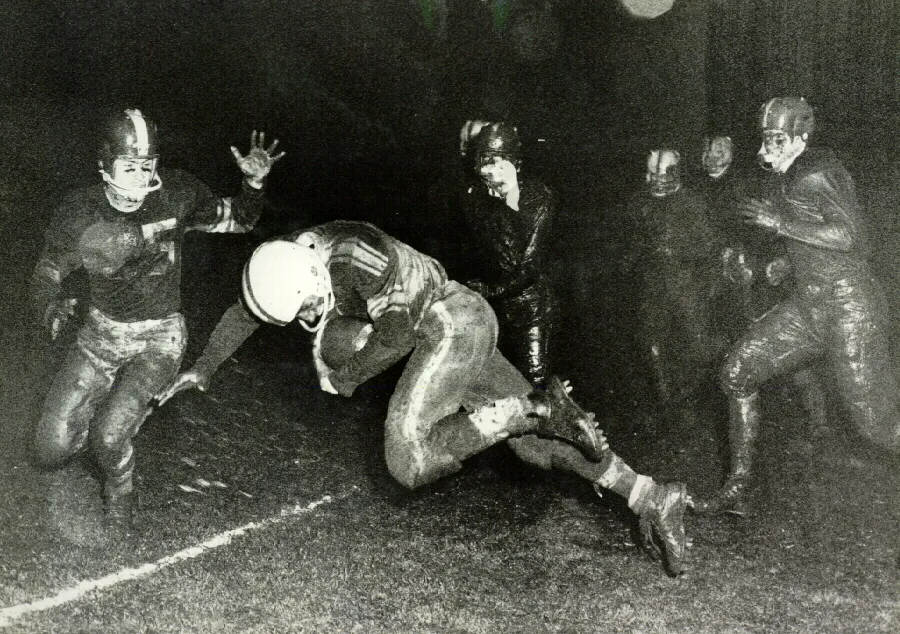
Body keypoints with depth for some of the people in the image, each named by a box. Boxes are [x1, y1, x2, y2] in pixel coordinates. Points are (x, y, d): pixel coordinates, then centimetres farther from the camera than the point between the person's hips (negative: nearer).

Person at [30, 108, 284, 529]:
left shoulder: (177, 194, -16)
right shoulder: (78, 214, -14)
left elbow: (237, 221, 1)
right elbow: (47, 272, 2)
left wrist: (254, 183, -19)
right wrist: (50, 308, -21)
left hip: (159, 338, -2)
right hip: (102, 333, 3)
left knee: (107, 438, -22)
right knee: (51, 452, -1)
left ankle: (119, 494, 13)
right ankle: (124, 409, 29)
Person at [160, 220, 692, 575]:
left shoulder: (354, 257, -25)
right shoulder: (283, 263, 1)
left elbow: (398, 335, -17)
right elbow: (242, 315, 17)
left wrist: (349, 374, -5)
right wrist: (201, 371, 18)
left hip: (453, 320, -9)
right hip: (455, 332, 9)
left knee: (408, 461, -21)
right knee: (534, 441, 3)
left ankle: (539, 408, -21)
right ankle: (651, 498, 1)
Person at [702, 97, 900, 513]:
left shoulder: (818, 171, -13)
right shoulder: (789, 180, 13)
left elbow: (849, 235, -24)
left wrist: (780, 223, -19)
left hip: (849, 306, -9)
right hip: (808, 306, 9)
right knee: (738, 371, 4)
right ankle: (737, 487, 13)